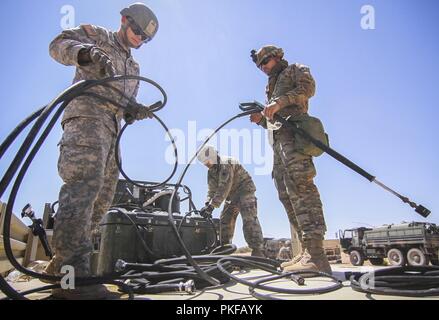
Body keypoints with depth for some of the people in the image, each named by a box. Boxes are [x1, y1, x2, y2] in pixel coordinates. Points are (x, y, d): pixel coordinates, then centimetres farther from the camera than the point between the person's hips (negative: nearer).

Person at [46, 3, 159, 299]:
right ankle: (73, 272, -35)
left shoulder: (134, 68, 33)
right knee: (85, 181, -28)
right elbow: (58, 44, -1)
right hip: (87, 113, -8)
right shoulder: (96, 34, 15)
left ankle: (63, 263, 8)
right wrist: (87, 52, -22)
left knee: (102, 197, 1)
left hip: (112, 128, 9)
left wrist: (136, 111, 4)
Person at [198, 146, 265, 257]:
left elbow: (223, 188, -30)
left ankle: (257, 250, -25)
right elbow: (212, 189, 3)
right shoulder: (211, 171, 6)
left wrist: (212, 205, -32)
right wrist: (207, 204, -13)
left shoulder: (226, 164, -24)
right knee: (225, 220, 6)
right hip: (232, 196, 9)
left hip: (245, 190, -9)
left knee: (249, 219, -22)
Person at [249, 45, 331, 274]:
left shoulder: (296, 69, 18)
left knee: (300, 185, -26)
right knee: (286, 194, -2)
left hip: (294, 131, -9)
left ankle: (316, 253, -34)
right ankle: (307, 251, -3)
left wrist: (280, 102, -15)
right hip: (278, 139, 9)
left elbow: (308, 87, -5)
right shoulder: (272, 87, 38)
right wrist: (260, 119, 13)